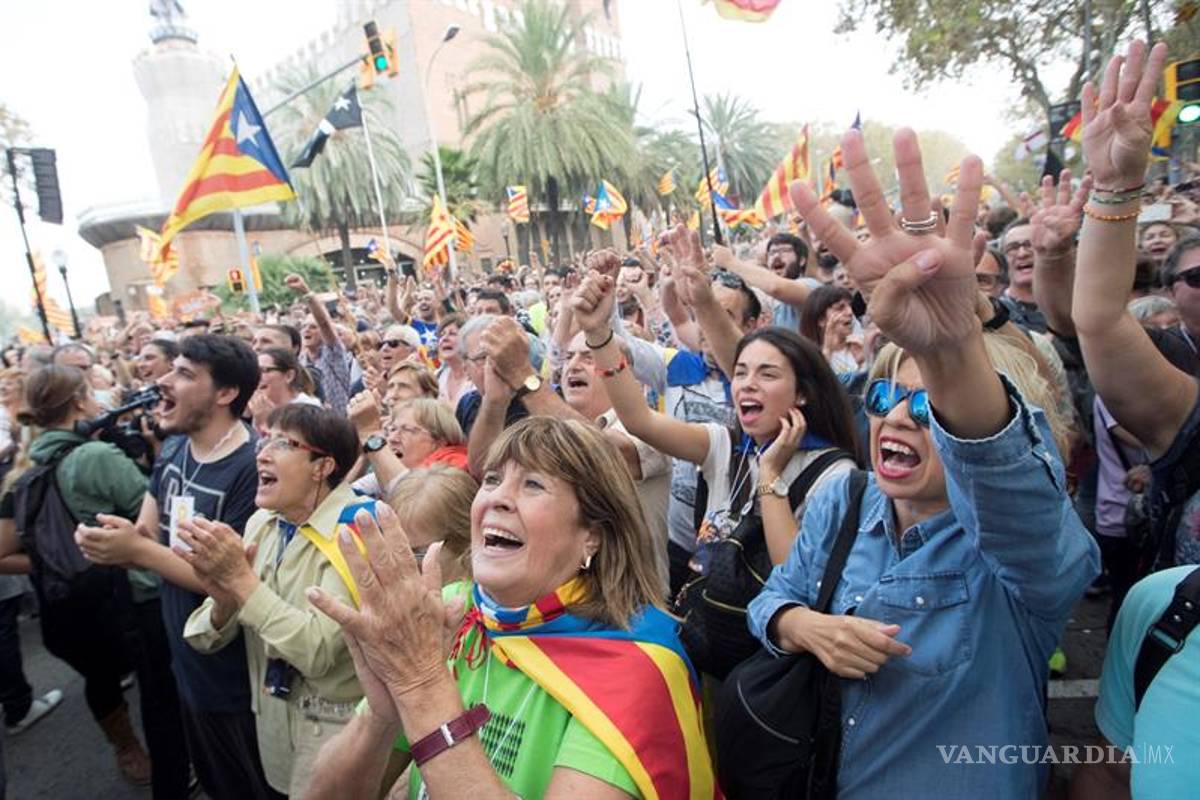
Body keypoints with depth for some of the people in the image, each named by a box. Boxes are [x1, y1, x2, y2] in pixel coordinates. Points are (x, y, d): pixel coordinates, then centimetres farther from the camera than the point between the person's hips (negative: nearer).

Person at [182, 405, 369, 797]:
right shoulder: (260, 523, -1)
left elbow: (318, 651, -28)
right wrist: (224, 599, -19)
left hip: (336, 730, -6)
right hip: (269, 716, 6)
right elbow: (207, 640, 2)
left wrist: (243, 579, -27)